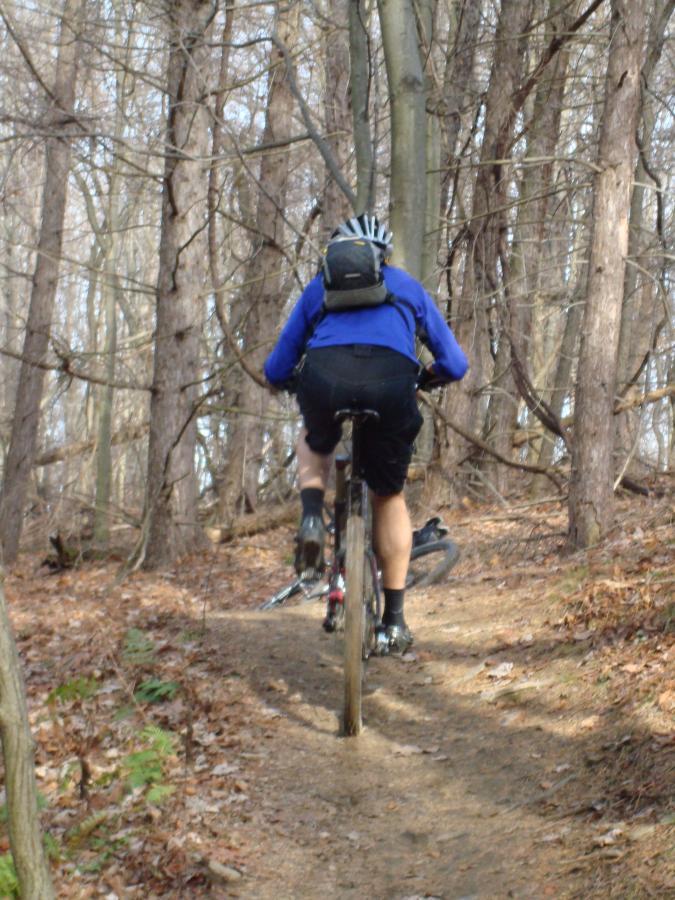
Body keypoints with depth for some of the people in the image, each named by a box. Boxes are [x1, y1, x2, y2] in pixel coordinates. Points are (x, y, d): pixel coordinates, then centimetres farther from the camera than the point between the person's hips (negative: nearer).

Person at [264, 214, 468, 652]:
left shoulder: (320, 287, 32)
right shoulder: (407, 286, 32)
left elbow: (276, 370, 33)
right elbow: (454, 365, 32)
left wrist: (300, 383, 55)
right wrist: (425, 377, 53)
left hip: (324, 377, 0)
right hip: (391, 381, 0)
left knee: (315, 445, 36)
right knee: (390, 497, 21)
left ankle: (312, 519, 9)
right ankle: (395, 619, 20)